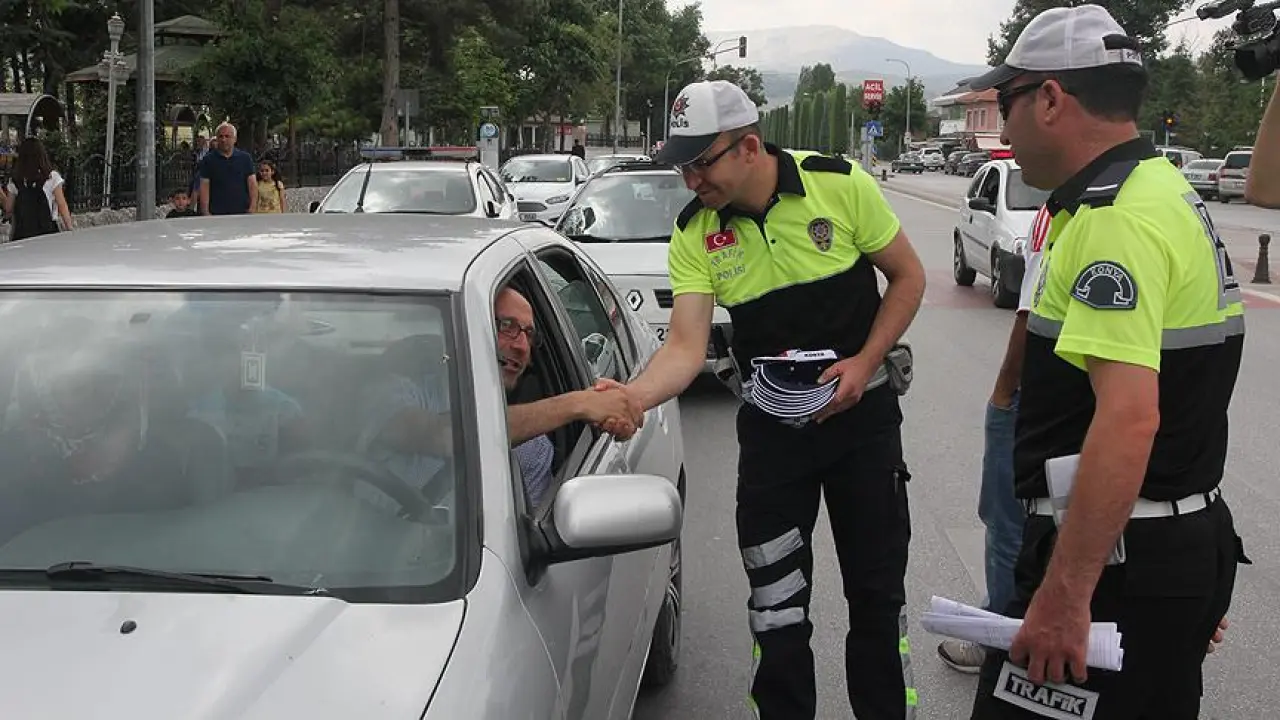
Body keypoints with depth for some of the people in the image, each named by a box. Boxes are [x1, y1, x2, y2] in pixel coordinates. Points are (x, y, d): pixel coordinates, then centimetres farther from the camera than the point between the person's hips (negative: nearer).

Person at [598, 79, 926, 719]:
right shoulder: (694, 235, -9)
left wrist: (865, 363, -14)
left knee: (877, 587, 9)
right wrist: (631, 398, -37)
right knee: (775, 603, 5)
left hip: (861, 409, -1)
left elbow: (908, 276, -3)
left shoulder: (841, 186, -13)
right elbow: (686, 345, -17)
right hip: (770, 423, 1)